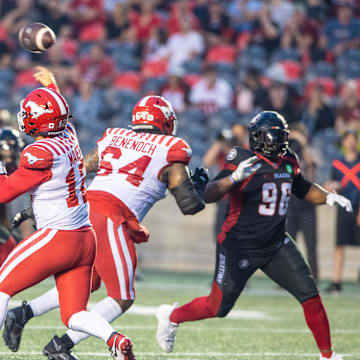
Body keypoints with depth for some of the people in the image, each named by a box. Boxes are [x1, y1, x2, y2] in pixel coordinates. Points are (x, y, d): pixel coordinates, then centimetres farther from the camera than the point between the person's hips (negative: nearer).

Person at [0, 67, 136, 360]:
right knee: (74, 315, 8)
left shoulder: (40, 154, -18)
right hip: (87, 239, 8)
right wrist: (50, 85, 50)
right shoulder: (69, 136, 5)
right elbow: (58, 114, 31)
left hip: (57, 238, -8)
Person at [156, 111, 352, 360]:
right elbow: (208, 195, -27)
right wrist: (234, 178, -43)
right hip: (239, 247, -5)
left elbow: (304, 190, 23)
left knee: (310, 295, -5)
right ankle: (171, 317, 30)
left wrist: (328, 197, 4)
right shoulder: (243, 161, -18)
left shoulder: (288, 162, 3)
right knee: (217, 308, 2)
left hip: (276, 245, 6)